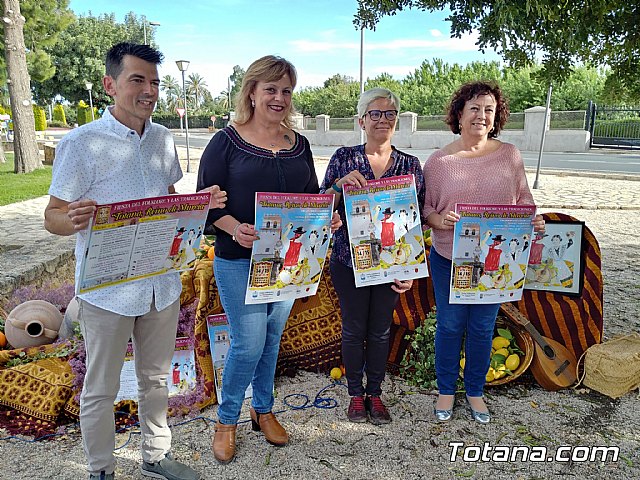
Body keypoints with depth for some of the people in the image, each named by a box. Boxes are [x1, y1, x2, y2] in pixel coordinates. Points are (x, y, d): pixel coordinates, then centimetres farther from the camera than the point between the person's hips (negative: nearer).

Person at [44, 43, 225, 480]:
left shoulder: (164, 139, 5)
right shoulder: (81, 143, -13)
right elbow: (52, 216, -10)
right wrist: (74, 220, -34)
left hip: (161, 284, 5)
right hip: (107, 289, -5)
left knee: (156, 378, 20)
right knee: (101, 389, 11)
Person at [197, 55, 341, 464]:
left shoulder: (299, 144, 7)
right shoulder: (227, 142, -7)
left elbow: (312, 196, 12)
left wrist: (327, 217, -8)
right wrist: (235, 229, -27)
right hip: (239, 261, -5)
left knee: (273, 338, 16)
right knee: (249, 343, -2)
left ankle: (263, 411, 37)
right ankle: (226, 420, 24)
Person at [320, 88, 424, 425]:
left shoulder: (410, 165, 1)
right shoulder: (343, 158, -3)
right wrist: (340, 184, -23)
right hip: (349, 261, -1)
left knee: (380, 330, 14)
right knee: (354, 329, 10)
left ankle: (375, 393, 34)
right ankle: (356, 394, 31)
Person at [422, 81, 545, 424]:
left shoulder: (509, 155, 1)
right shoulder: (439, 160, -3)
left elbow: (523, 200, 8)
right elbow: (425, 209, -2)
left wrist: (534, 221, -12)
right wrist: (442, 220, -22)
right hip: (449, 259, -1)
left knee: (482, 329, 13)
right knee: (450, 326, 10)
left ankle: (475, 392, 34)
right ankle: (446, 391, 30)